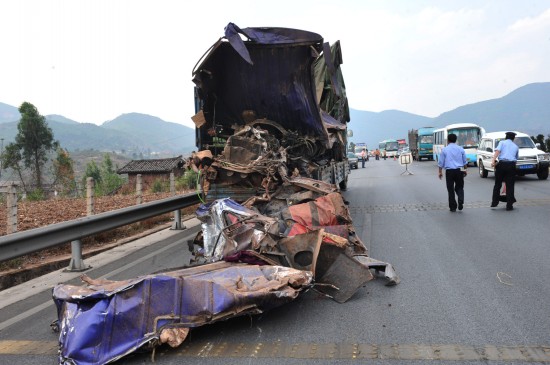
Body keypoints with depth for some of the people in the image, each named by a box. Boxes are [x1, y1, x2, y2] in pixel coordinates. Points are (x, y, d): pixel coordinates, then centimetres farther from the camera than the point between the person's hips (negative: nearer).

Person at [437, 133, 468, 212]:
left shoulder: (444, 150, -2)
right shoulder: (460, 149, 5)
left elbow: (441, 162, -1)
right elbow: (465, 161, 13)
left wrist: (440, 172, 8)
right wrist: (465, 169, 25)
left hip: (449, 171, -2)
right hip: (459, 171, 2)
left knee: (450, 189, 5)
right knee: (459, 187, 15)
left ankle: (453, 207, 7)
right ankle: (460, 202, -7)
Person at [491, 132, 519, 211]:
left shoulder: (502, 142, 12)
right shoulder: (516, 146, 22)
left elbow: (497, 151, -7)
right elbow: (516, 158, 22)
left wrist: (493, 161, -18)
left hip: (501, 164, -2)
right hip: (511, 165, 2)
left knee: (497, 184, 10)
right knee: (510, 186, 5)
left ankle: (494, 202, 11)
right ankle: (509, 205, 6)